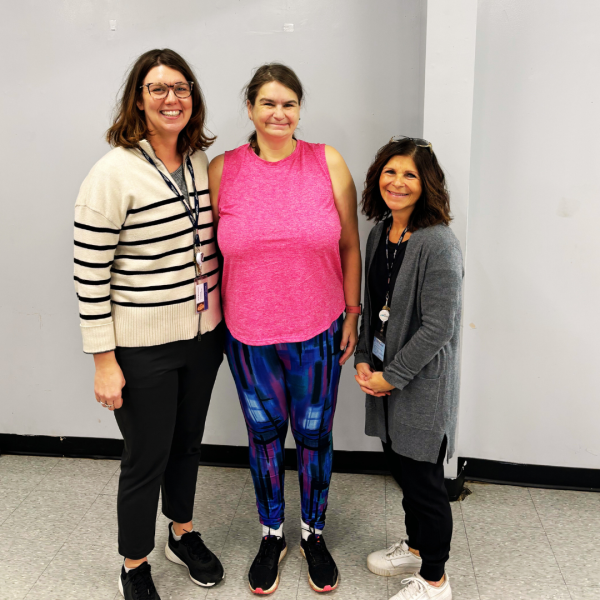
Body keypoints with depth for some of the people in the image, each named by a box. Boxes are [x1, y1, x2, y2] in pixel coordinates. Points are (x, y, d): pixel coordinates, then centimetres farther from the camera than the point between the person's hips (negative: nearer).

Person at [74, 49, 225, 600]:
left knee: (188, 442, 22)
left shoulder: (202, 163, 4)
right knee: (147, 459, 9)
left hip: (203, 335, 6)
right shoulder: (114, 173, -15)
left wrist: (224, 322, 13)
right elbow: (90, 274, -15)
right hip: (142, 348, -5)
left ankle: (183, 534, 47)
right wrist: (104, 360, -15)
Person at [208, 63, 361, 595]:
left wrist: (353, 312, 2)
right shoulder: (222, 170, -3)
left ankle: (314, 533, 38)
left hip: (318, 332, 0)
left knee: (315, 435, 14)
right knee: (264, 434, 16)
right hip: (248, 335, 1)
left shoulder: (328, 163, -3)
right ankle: (272, 535, 38)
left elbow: (349, 245, 2)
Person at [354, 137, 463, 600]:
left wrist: (391, 376, -16)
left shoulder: (438, 245, -20)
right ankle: (416, 548, 45)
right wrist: (364, 361, 2)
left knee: (424, 478, 6)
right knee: (400, 464, 21)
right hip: (385, 375, 8)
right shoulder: (380, 234, 5)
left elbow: (438, 327, -22)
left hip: (423, 383, -7)